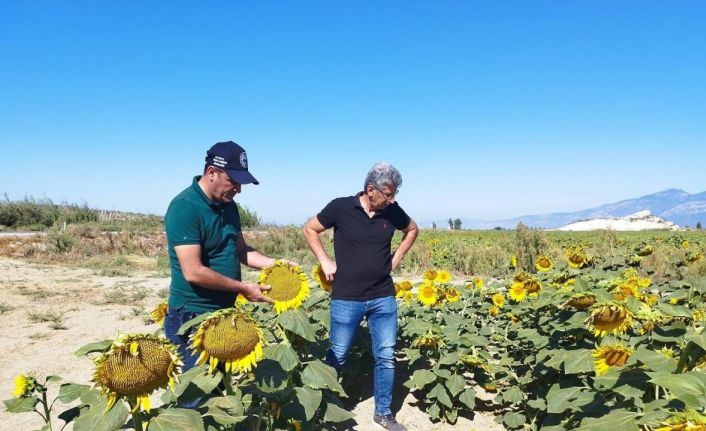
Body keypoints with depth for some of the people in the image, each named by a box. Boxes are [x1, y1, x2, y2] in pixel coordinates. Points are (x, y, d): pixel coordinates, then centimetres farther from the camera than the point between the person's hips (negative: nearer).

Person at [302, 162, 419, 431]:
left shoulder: (392, 211, -1)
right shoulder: (341, 207, -10)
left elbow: (412, 230, 19)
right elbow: (310, 229, 3)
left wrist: (396, 258, 8)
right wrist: (325, 262, -4)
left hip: (383, 298, 3)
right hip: (346, 299, -3)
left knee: (386, 357, 7)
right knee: (337, 357, 9)